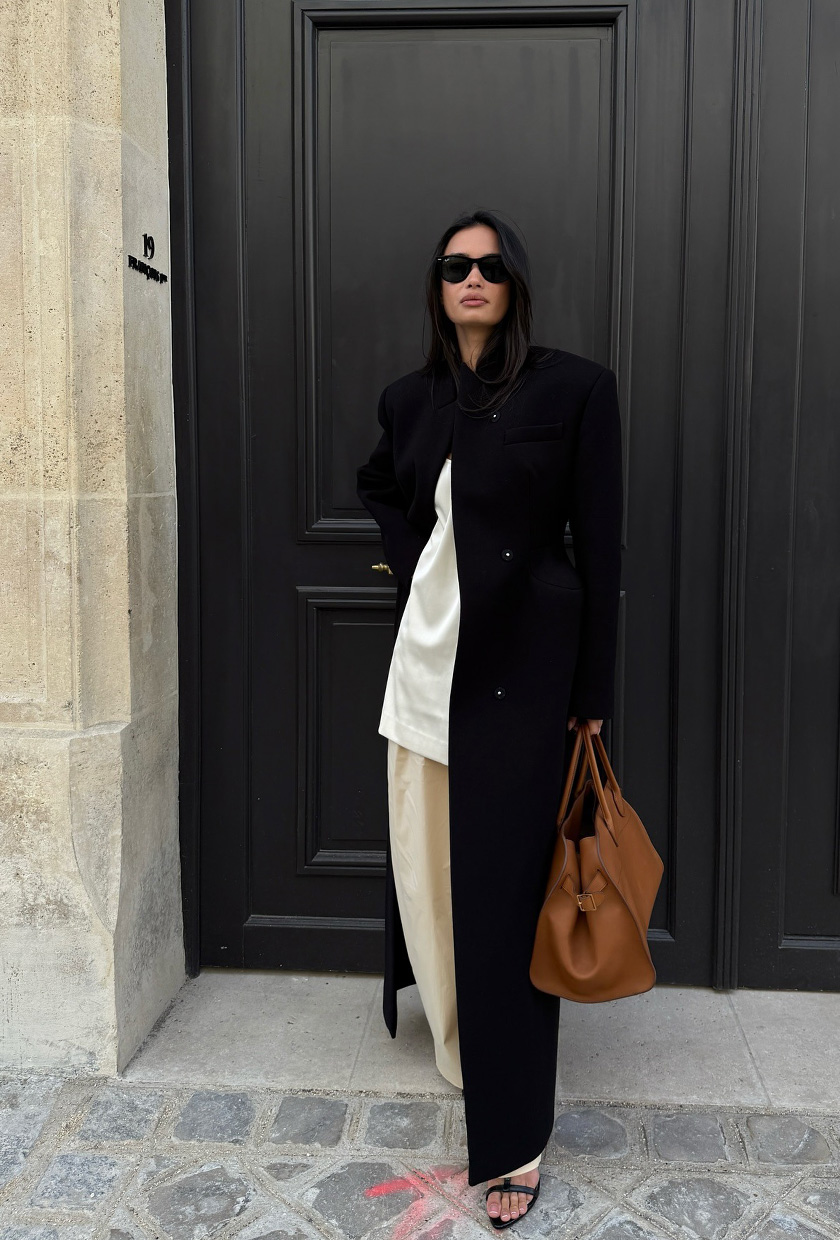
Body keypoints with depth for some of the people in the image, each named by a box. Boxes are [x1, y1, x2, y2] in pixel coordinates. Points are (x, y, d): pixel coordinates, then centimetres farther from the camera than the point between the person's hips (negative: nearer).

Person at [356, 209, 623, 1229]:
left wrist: (593, 693, -7)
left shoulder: (575, 388, -5)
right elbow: (378, 485, 30)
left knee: (503, 886, -1)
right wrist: (410, 558, 11)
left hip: (523, 664, -5)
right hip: (428, 652, 5)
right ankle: (452, 1021, 45)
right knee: (425, 861, 15)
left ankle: (512, 1137, 13)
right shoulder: (409, 399, 9)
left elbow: (600, 547, -6)